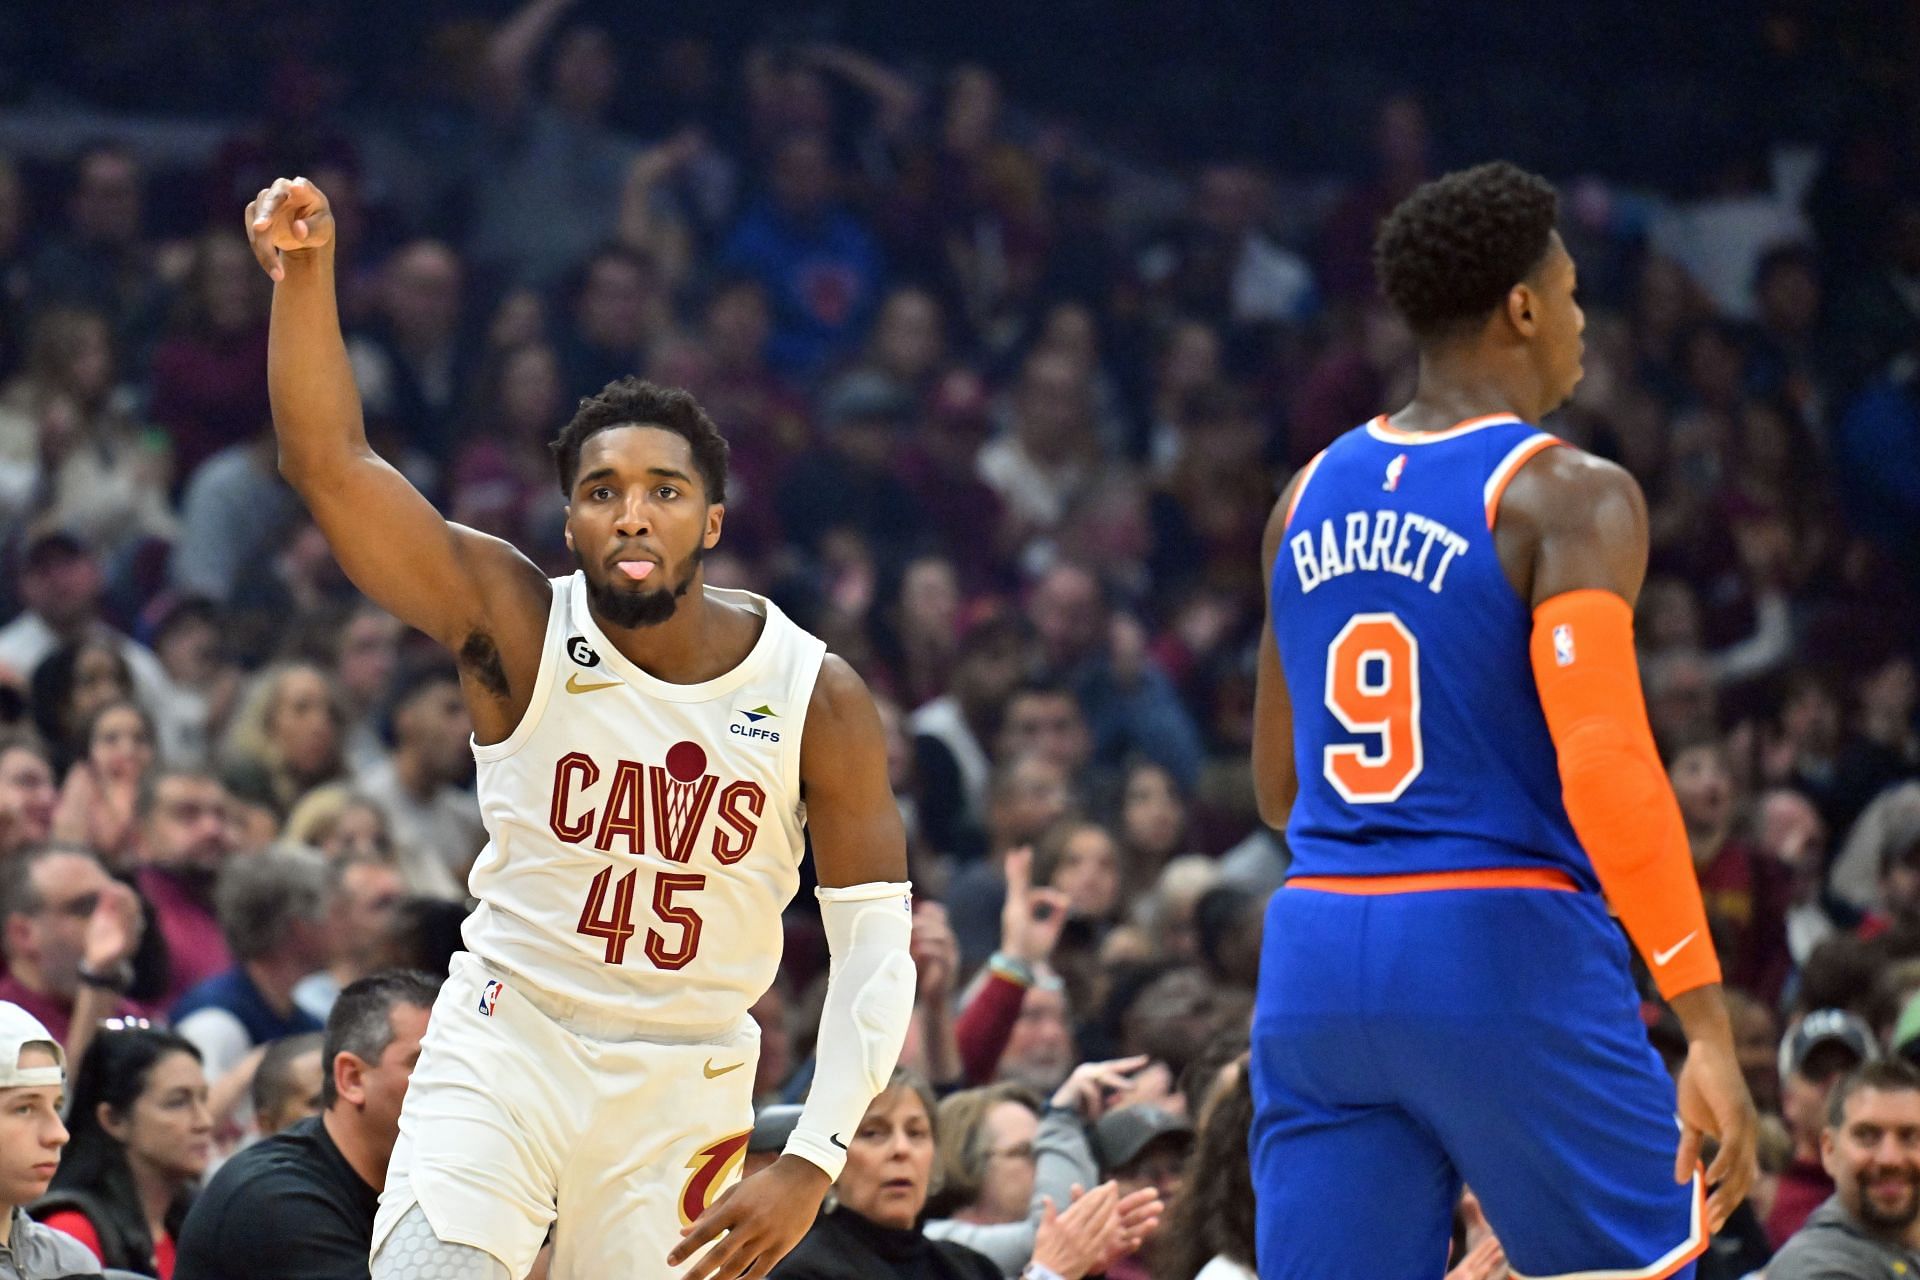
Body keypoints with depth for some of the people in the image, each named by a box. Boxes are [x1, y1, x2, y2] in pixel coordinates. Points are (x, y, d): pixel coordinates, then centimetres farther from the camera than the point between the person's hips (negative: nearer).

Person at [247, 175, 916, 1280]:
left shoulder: (820, 698, -10)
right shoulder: (521, 627, -11)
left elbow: (877, 950, -7)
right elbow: (329, 464, -20)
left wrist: (812, 1165, -16)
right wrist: (306, 276, -35)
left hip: (686, 1083, 1)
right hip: (504, 1050, -1)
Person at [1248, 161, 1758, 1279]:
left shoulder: (1314, 495, 14)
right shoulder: (1567, 496, -8)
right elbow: (1605, 765, -18)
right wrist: (1708, 1030, -19)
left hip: (1316, 963, 6)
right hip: (1504, 954, -6)